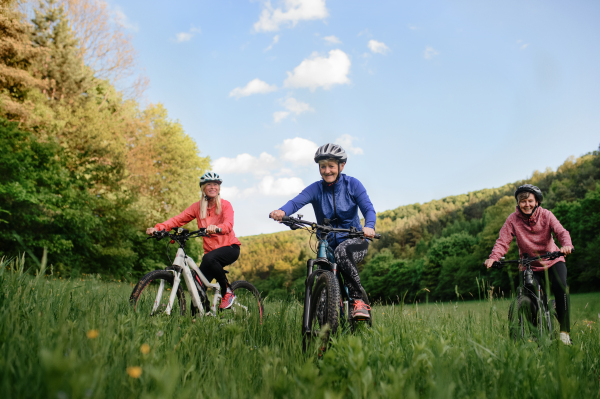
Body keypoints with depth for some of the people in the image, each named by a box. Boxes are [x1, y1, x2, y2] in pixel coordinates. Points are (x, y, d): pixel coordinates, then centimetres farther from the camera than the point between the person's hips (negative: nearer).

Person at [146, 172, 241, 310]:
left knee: (209, 258, -34)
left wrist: (217, 228, -47)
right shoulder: (198, 207, 5)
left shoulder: (225, 205, -5)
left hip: (230, 248, -4)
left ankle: (227, 291, -15)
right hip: (211, 250, 4)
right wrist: (157, 228, -22)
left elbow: (228, 224, -23)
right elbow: (178, 219, -6)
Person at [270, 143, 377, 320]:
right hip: (328, 244, 3)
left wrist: (369, 226, -39)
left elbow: (368, 208, -16)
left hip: (353, 240, -3)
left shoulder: (352, 184, -4)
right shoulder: (316, 189, -3)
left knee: (342, 251, -36)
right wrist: (282, 211, -45)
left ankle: (359, 300, -26)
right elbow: (296, 202, -21)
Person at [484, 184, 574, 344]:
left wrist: (566, 245, -44)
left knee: (560, 287, -25)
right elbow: (503, 241, -19)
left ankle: (564, 330, -11)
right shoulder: (513, 219, -11)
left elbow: (561, 231, -21)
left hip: (552, 261, 0)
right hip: (529, 265, 0)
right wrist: (493, 257, -39)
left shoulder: (546, 215, -8)